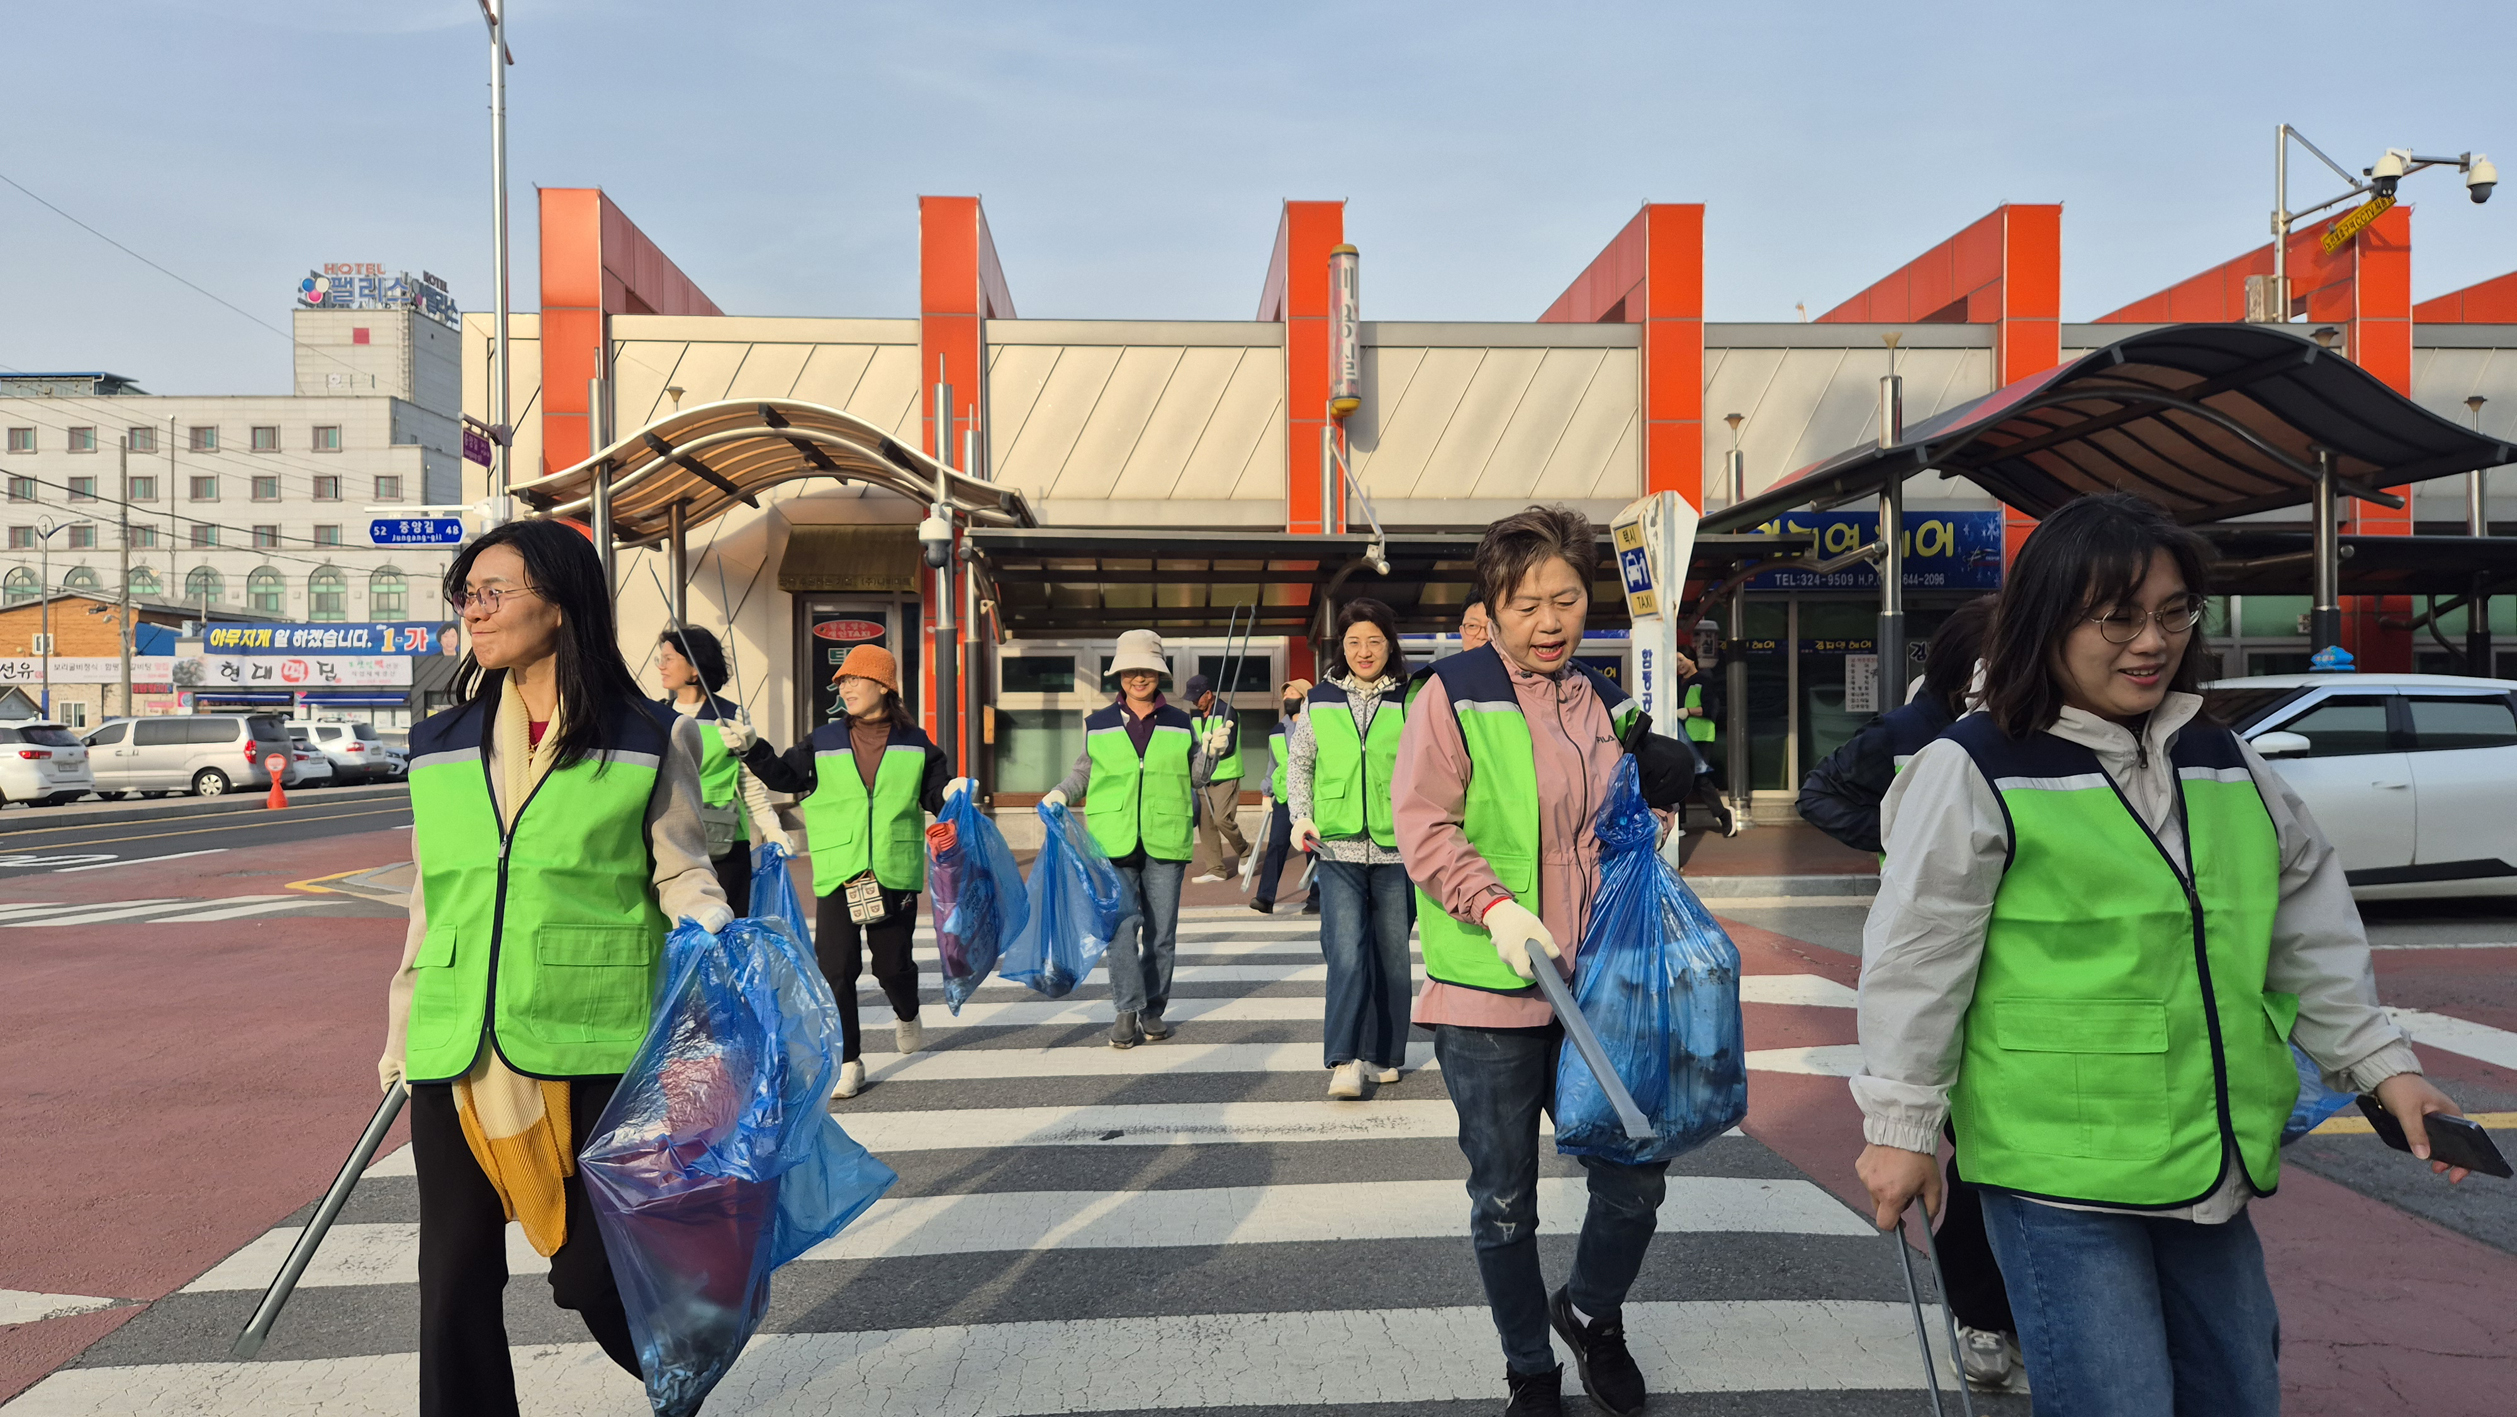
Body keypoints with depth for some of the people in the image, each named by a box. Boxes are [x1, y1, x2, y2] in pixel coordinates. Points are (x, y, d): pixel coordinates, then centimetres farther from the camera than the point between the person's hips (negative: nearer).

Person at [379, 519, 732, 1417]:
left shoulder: (647, 742, -2)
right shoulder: (441, 745, 9)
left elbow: (683, 878, 0)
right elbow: (430, 905, 15)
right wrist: (402, 1038, 17)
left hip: (591, 1049, -3)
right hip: (459, 1056, 4)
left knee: (593, 1274, 6)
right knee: (455, 1278, 9)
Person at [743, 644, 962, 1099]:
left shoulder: (916, 745, 6)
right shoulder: (824, 743, 7)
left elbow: (936, 792, 13)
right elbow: (783, 775, 1)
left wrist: (955, 794, -9)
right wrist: (752, 750, -14)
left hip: (895, 876, 0)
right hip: (838, 877, 0)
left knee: (893, 966, 8)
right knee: (836, 969, -4)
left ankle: (906, 1015, 43)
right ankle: (846, 1060, 9)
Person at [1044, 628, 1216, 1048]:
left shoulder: (1179, 723, 10)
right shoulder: (1098, 724, 9)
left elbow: (1193, 774, 17)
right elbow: (1083, 772, 20)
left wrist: (1209, 750, -1)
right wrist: (1059, 793, 2)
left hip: (1165, 841, 1)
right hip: (1113, 840, -1)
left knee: (1161, 931, 5)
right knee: (1121, 923, -14)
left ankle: (1153, 1010, 17)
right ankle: (1127, 1009, -7)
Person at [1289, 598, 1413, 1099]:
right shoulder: (1320, 701, 7)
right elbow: (1299, 765, 17)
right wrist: (1302, 818, 5)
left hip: (1396, 850, 0)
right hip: (1338, 850, 0)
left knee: (1392, 956, 7)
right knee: (1346, 952, -11)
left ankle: (1384, 1056, 21)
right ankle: (1345, 1061, -10)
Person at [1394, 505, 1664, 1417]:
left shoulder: (1605, 704, 12)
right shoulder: (1455, 695, -6)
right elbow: (1422, 826, -12)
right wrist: (1496, 906, -23)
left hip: (1595, 993, 4)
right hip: (1488, 998, -4)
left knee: (1636, 1179, 6)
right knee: (1504, 1203, 9)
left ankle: (1591, 1312, 38)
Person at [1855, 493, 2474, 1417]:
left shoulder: (2225, 765, 9)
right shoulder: (1976, 769, -11)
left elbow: (2313, 941, 18)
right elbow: (1918, 957, -10)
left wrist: (2380, 1063, 13)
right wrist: (1900, 1123, -8)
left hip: (2213, 1165, 7)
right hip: (2057, 1173, -7)